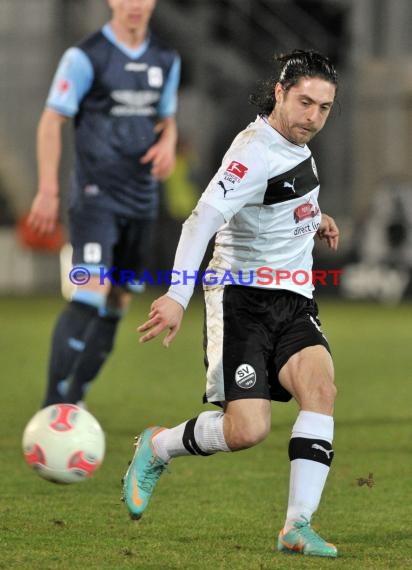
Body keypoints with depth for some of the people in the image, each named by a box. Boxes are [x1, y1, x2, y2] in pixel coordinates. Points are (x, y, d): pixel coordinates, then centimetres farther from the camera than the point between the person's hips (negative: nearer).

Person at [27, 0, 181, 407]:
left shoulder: (166, 61, 10)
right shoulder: (86, 57, -8)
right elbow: (51, 122, -6)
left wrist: (167, 144, -1)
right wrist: (48, 191, -12)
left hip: (141, 201, 7)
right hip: (96, 196, -7)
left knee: (117, 304, 7)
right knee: (90, 294, -20)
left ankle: (74, 401, 16)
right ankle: (52, 406, -19)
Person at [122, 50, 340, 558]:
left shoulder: (296, 145, 11)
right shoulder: (256, 152, -17)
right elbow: (203, 219, -30)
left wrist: (314, 222, 19)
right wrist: (177, 296, -42)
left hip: (292, 304, 7)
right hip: (242, 299, -7)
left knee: (320, 386, -21)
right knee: (247, 429, -16)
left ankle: (297, 528, -21)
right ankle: (156, 449, 15)